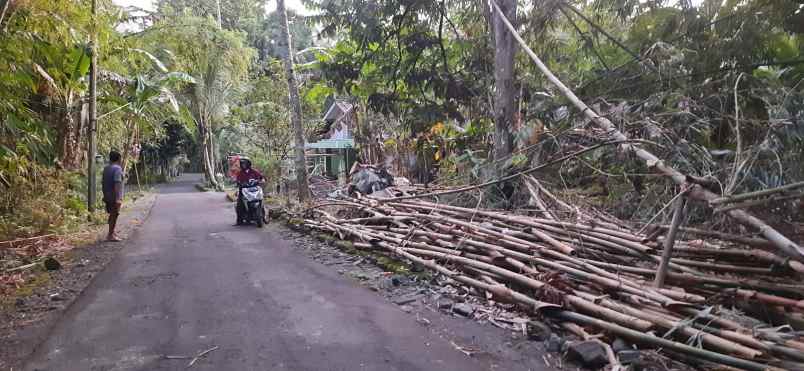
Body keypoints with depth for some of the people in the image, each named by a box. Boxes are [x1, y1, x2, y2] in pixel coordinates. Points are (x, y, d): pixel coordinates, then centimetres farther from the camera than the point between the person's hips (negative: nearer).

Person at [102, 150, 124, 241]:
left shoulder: (106, 168, 11)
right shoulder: (117, 168, -15)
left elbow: (104, 183, 16)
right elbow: (117, 184, -23)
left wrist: (104, 195, 24)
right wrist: (118, 198, -26)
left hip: (107, 196, 9)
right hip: (114, 197, -8)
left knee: (112, 214, 19)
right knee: (114, 215, -2)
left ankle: (112, 232, 29)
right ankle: (110, 235, 2)